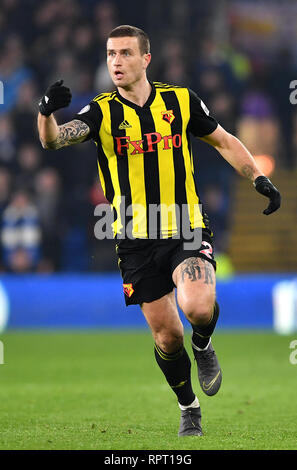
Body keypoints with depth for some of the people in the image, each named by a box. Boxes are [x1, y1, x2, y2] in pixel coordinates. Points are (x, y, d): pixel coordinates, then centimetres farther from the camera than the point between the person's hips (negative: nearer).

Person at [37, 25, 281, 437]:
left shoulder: (181, 101, 2)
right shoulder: (102, 112, -3)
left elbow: (224, 142, 15)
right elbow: (53, 140, -20)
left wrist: (259, 178, 3)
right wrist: (47, 112, -41)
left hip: (187, 231, -1)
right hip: (137, 240, 1)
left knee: (197, 307, -27)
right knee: (167, 336, 3)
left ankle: (203, 346, 8)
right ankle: (189, 408, 28)